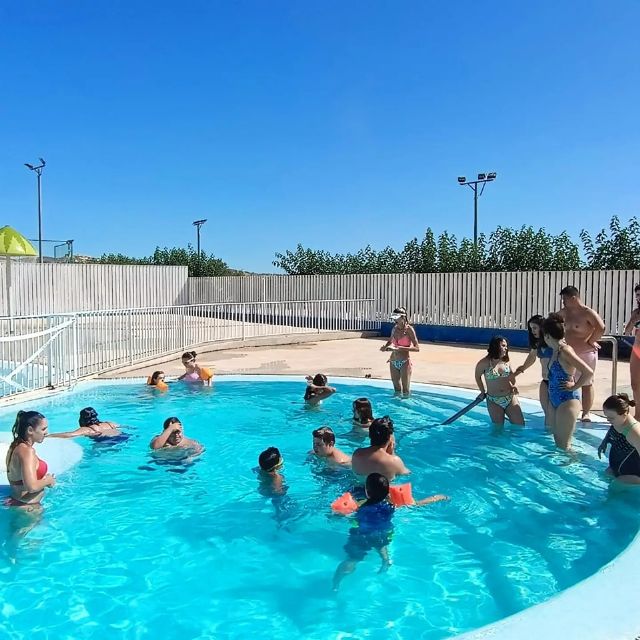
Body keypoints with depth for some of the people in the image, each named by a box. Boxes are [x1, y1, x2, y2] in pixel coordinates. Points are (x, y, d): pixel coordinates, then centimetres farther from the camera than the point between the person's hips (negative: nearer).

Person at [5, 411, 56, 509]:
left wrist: (43, 480, 7)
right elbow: (32, 486, -31)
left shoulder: (15, 446, 6)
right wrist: (48, 480, -13)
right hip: (28, 508, -9)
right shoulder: (27, 451, -23)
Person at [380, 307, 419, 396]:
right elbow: (390, 341, 23)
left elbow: (417, 348, -17)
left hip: (404, 362, -5)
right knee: (396, 389, 14)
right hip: (393, 362, 5)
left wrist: (400, 348, -24)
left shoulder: (409, 329, -11)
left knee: (405, 391, 2)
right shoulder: (394, 328, 5)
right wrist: (385, 346, 0)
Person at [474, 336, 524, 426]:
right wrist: (483, 392, 11)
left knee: (520, 424, 0)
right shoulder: (484, 363, -10)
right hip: (494, 401, -3)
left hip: (510, 398, 3)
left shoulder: (505, 361, 2)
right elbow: (477, 376, 9)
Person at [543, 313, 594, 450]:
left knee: (564, 445, 0)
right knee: (557, 441, 17)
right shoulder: (556, 350, 6)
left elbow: (589, 372, -26)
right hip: (554, 400, 9)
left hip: (567, 401, -9)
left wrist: (574, 386, -16)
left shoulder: (565, 351, -20)